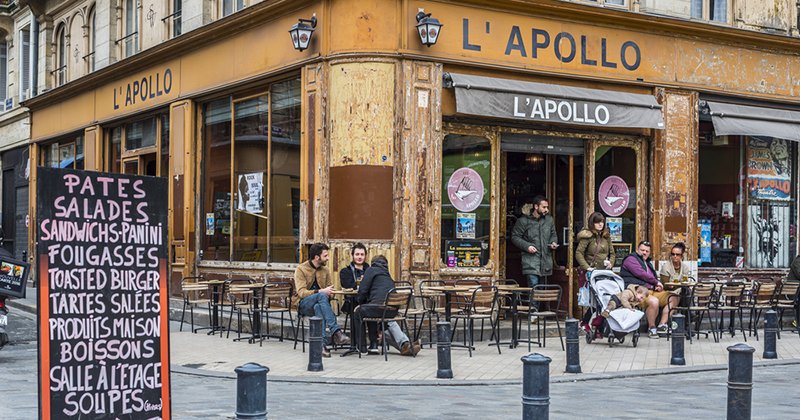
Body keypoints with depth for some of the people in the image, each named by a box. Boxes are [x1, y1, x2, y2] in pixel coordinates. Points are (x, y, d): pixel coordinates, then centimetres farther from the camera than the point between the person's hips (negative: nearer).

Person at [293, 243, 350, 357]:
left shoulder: (324, 270, 13)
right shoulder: (301, 269, -5)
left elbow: (330, 288, 19)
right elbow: (301, 292, -16)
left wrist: (330, 293, -7)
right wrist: (321, 291, -28)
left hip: (319, 303, 3)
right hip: (303, 304, -3)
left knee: (318, 307, -37)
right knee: (322, 296, -36)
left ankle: (322, 343, -47)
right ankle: (335, 330, -46)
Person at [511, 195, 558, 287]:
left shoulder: (549, 219, 11)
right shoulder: (523, 221, -4)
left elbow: (553, 235, 22)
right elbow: (514, 237, -1)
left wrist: (553, 242, 0)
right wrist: (527, 246, -14)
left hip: (546, 261, 5)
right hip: (531, 261, -5)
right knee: (533, 285, -16)